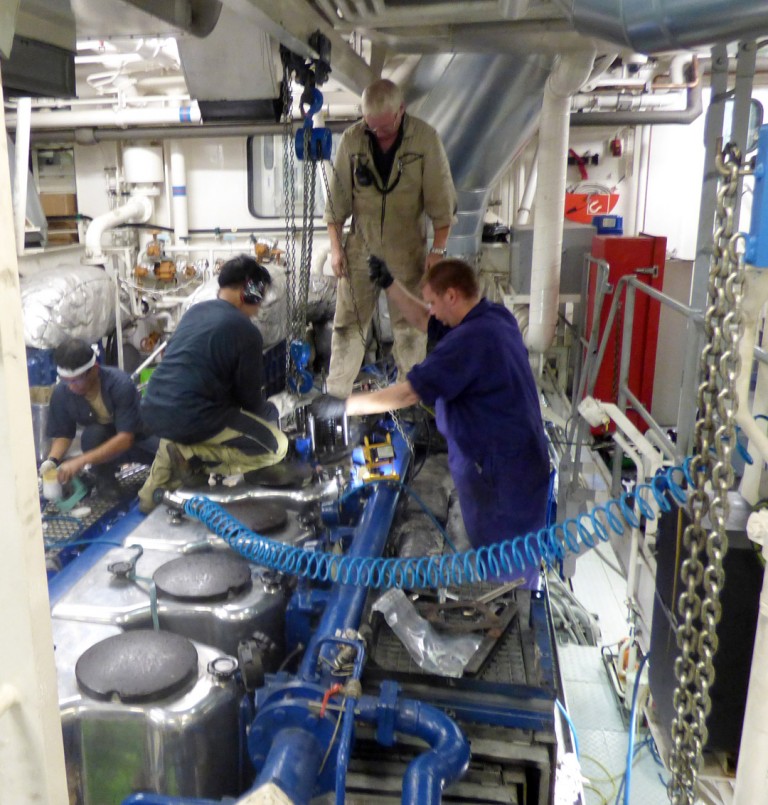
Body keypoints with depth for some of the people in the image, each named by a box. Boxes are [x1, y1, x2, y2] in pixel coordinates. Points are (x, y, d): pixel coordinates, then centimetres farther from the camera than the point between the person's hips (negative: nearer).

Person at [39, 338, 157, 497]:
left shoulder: (120, 383, -30)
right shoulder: (62, 392, -19)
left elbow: (125, 437, -33)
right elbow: (62, 434, -4)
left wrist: (81, 461, -40)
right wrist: (52, 459, -26)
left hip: (138, 436, -2)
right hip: (101, 439, 2)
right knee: (93, 434, -33)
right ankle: (105, 476, -4)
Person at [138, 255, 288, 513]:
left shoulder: (194, 310, 16)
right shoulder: (246, 331, -7)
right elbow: (249, 398, 1)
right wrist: (268, 411, 25)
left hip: (152, 411, 8)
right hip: (190, 419, -7)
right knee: (276, 446, 5)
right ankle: (191, 455, -7)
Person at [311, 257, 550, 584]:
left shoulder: (470, 339, -27)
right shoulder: (496, 316, 4)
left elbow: (407, 393, -24)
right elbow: (425, 321, 17)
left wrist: (343, 405, -16)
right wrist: (389, 284, 9)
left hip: (501, 473, -10)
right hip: (521, 458, 10)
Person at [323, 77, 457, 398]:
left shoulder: (425, 139, -11)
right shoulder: (352, 139, -6)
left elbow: (442, 200, -7)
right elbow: (337, 197, 1)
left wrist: (438, 249, -8)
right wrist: (335, 246, 0)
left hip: (408, 249, -1)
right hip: (361, 247, 2)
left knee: (409, 325, 7)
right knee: (348, 322, 5)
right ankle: (335, 394, 16)